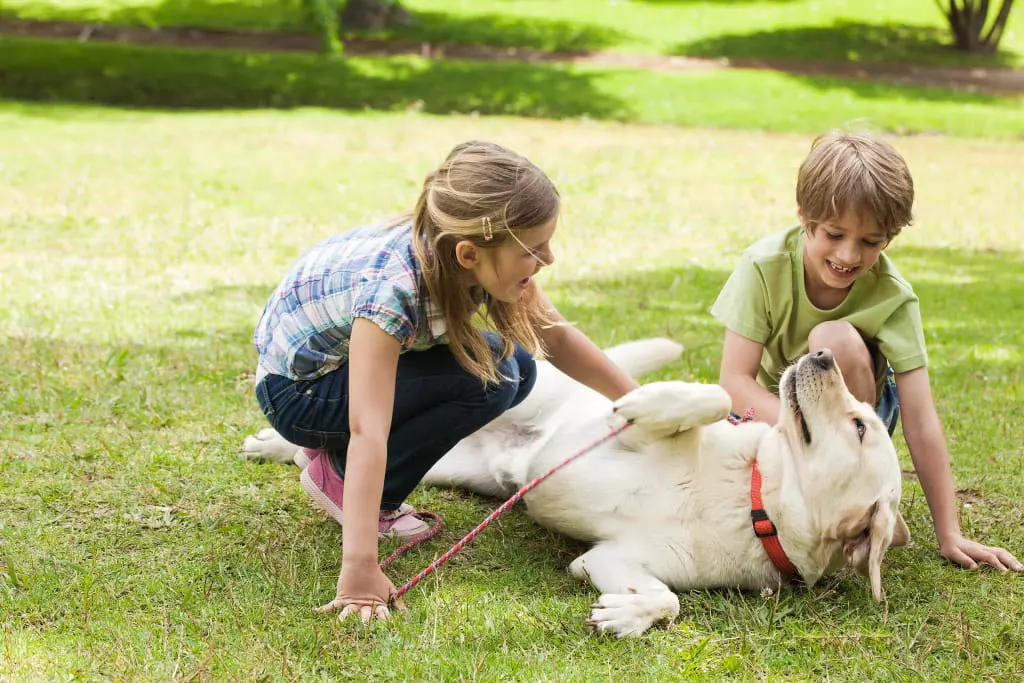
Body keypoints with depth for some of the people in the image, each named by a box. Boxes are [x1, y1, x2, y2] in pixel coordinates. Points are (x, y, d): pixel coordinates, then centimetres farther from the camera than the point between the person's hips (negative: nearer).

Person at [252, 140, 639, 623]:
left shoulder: (486, 257, -17)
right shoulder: (392, 289, -38)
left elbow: (556, 337, -1)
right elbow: (367, 432, -43)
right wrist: (360, 567, -48)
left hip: (355, 354, 8)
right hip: (294, 390, -8)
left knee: (516, 367, -4)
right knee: (489, 379, -24)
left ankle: (339, 453, 5)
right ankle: (338, 473, -7)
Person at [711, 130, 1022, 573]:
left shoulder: (893, 298, -23)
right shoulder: (765, 266, -23)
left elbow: (920, 421, -24)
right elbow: (735, 380, -26)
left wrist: (949, 535, -26)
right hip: (770, 411, 1)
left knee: (836, 339, -33)